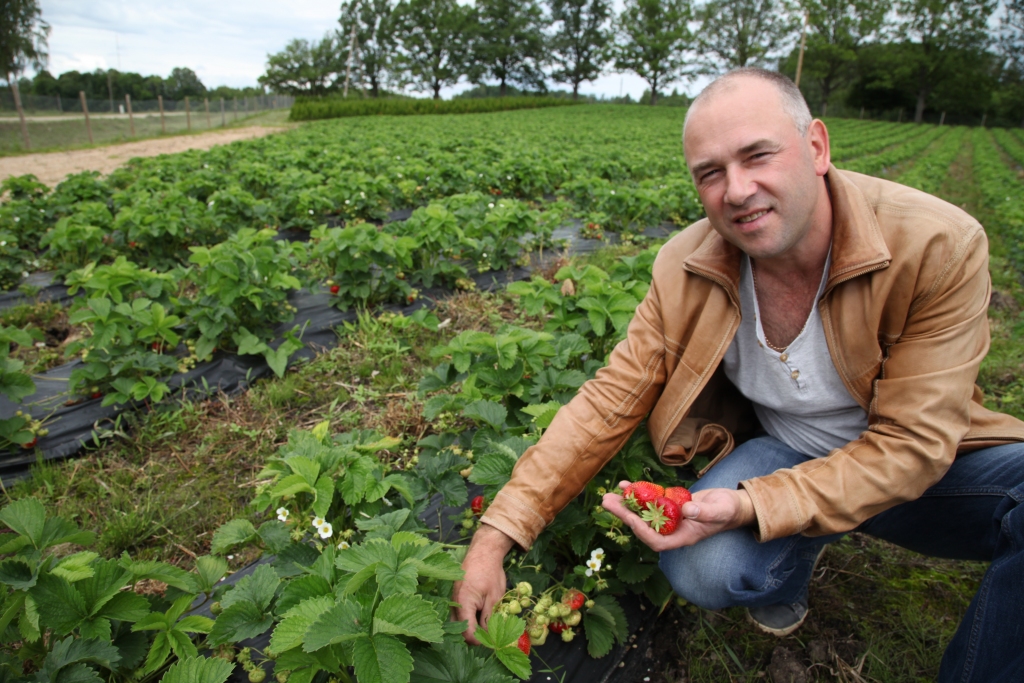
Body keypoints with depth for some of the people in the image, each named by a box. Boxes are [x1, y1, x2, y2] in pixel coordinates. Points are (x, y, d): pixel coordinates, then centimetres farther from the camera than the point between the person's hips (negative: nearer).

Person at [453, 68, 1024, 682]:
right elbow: (608, 404, -15)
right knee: (704, 569, -29)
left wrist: (749, 507, -37)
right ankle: (792, 559, 9)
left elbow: (911, 442, -22)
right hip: (778, 455, 1)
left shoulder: (939, 247, -22)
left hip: (917, 465, 0)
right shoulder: (685, 270, -15)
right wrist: (497, 534, -21)